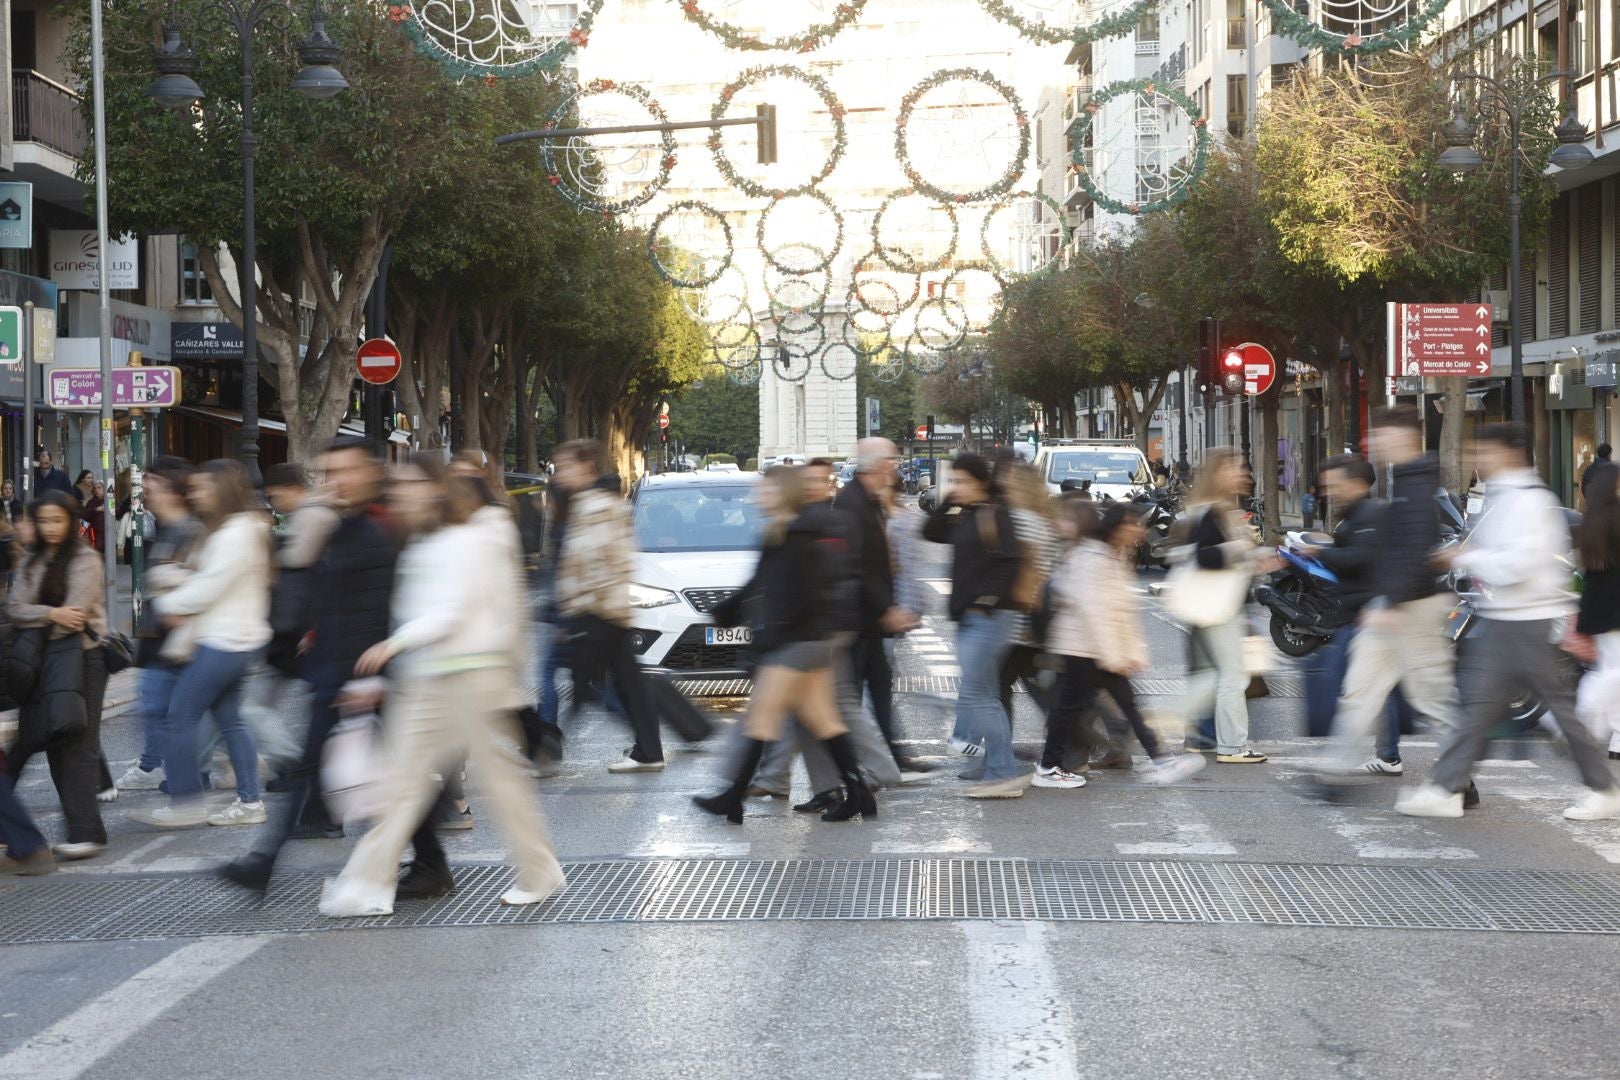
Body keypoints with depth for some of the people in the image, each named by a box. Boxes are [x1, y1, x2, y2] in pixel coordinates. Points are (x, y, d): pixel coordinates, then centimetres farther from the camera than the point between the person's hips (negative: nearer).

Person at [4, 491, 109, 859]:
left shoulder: (85, 560, -5)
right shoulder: (34, 562, 14)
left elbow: (75, 613, -13)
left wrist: (34, 624, -2)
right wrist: (51, 614, -16)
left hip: (79, 655, -6)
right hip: (43, 659, 6)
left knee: (77, 743, -10)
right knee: (54, 744, 4)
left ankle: (86, 833, -11)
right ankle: (82, 829, 8)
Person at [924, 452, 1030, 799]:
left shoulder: (993, 515, -12)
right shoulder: (964, 518, 15)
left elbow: (1011, 560, -20)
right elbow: (931, 533, 18)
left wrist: (988, 598, -21)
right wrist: (947, 503, 7)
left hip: (989, 618, -10)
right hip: (970, 619, 10)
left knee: (973, 696, -11)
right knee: (985, 698, 11)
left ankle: (1004, 772, -8)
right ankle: (1005, 773, 15)